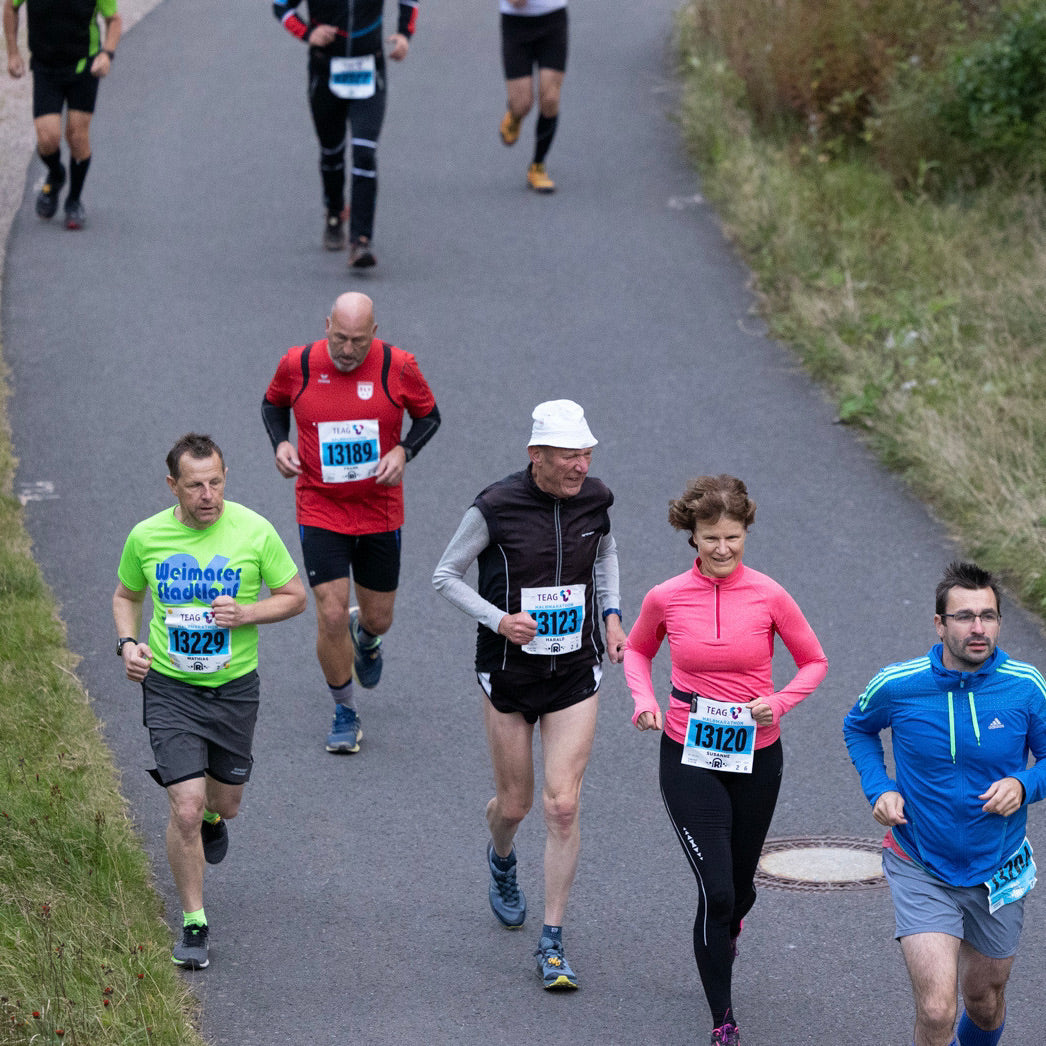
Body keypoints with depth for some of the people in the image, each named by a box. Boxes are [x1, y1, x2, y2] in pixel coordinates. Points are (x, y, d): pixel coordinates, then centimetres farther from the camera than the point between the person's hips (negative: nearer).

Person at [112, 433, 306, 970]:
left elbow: (295, 596, 0)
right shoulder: (146, 537, -7)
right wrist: (127, 643, -6)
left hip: (234, 687, 1)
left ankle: (212, 817, 57)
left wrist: (246, 614, -18)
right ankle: (193, 924, 3)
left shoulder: (253, 531, -11)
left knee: (225, 801, 17)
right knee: (185, 808, -12)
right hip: (170, 688, -1)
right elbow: (126, 594, 12)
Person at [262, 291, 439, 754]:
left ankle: (365, 637, 51)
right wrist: (280, 443, -8)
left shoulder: (398, 367, -11)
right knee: (331, 615, -10)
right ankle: (345, 712, 11)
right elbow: (273, 403, 11)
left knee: (378, 617, 11)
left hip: (380, 511, 1)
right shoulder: (297, 365, -10)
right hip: (320, 511, -1)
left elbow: (429, 415, 4)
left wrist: (403, 451, -15)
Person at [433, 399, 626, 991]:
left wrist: (611, 615, 5)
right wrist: (498, 619, -19)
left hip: (576, 673, 2)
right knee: (514, 803, 10)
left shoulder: (596, 499, -4)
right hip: (510, 673, -2)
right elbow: (446, 576, -5)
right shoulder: (497, 508, -16)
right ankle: (501, 860, 49)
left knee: (564, 803, -8)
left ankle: (553, 945, -1)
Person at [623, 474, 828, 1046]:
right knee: (716, 890, -11)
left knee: (739, 887, 17)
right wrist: (643, 699, -5)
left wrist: (779, 702, -13)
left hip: (755, 757, 1)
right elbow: (637, 650, 13)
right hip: (689, 759, -1)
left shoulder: (768, 596, -8)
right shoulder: (665, 598, -7)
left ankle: (723, 937, 54)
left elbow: (813, 661, 4)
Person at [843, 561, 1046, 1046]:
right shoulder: (897, 685, -12)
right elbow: (858, 727, 10)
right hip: (921, 873, -2)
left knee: (985, 1003, 20)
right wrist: (879, 790, -6)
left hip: (998, 874, 2)